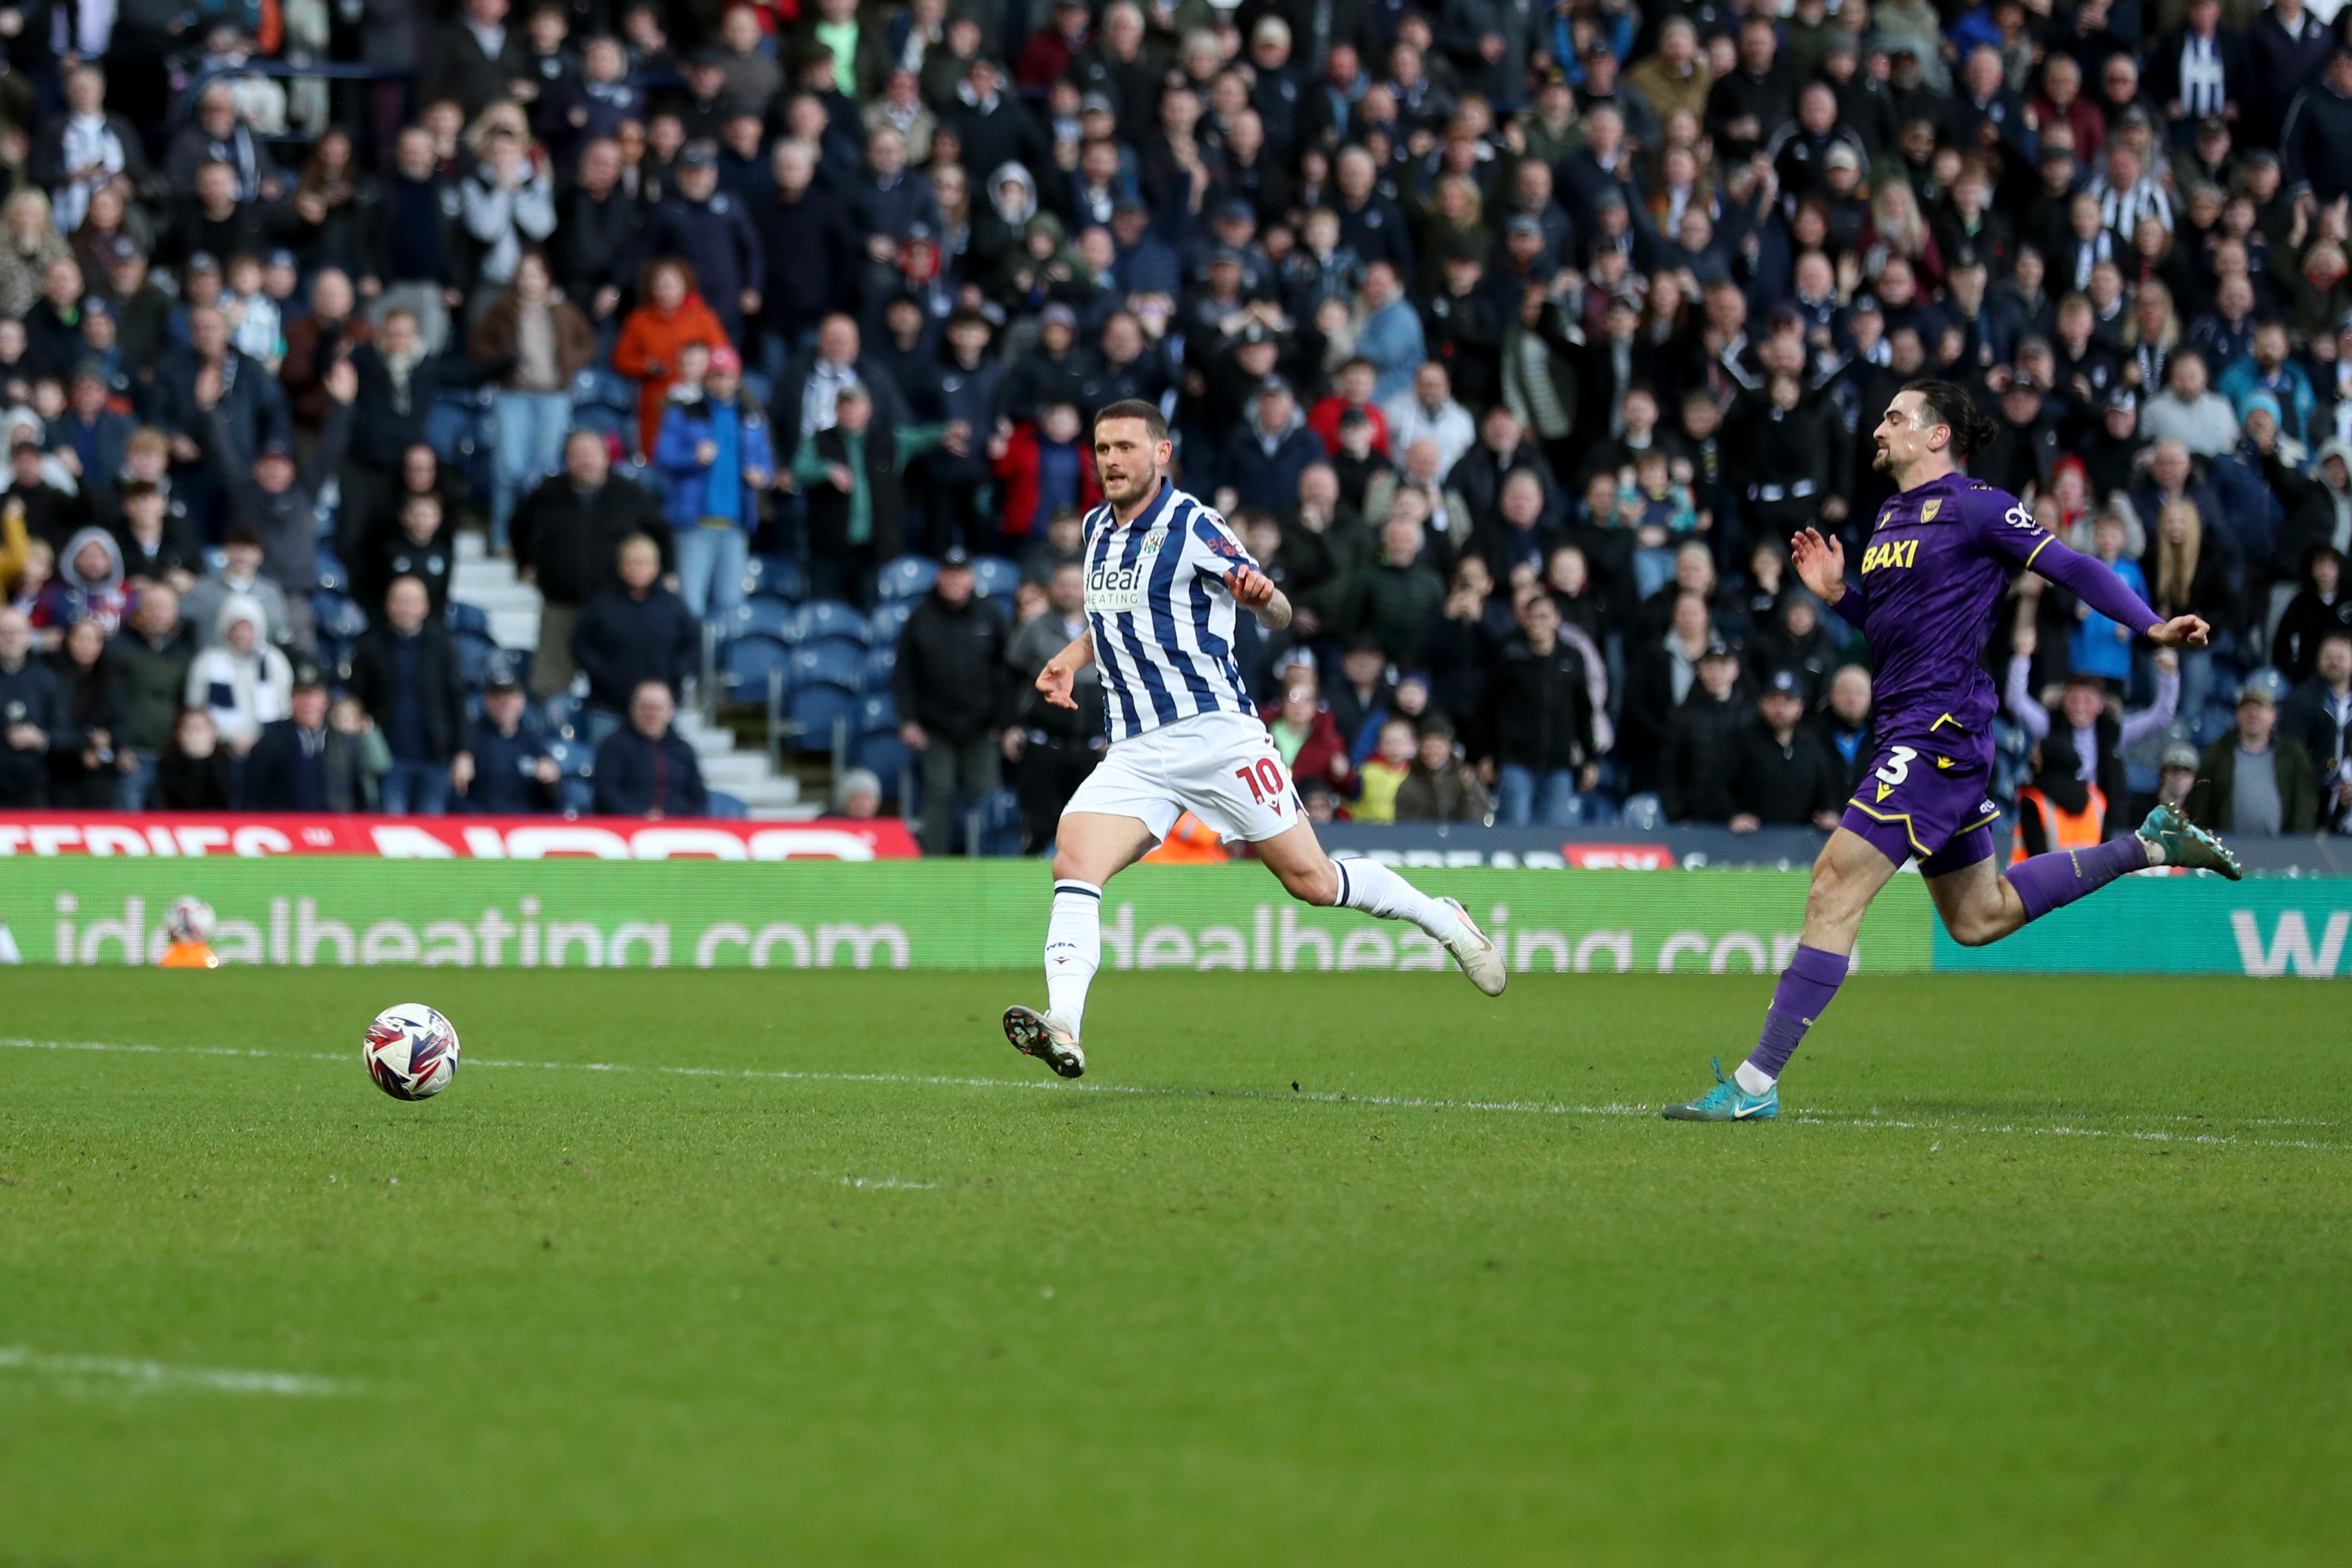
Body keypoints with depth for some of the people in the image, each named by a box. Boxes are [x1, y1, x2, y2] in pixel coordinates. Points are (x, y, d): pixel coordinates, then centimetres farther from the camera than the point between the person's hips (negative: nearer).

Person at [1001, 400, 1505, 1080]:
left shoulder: (1193, 526, -8)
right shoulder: (1096, 528, 13)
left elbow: (1279, 617, -8)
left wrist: (1262, 596, -32)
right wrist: (1070, 659, 14)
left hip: (1216, 735, -5)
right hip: (1135, 753, 5)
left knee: (1311, 881, -1)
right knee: (1073, 864, -19)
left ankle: (1441, 919, 23)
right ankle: (1062, 1030, -30)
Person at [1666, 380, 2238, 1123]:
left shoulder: (1976, 507, -8)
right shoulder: (1892, 516, 18)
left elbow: (2072, 568, -10)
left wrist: (2153, 626, -21)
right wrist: (1837, 593, 10)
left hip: (1941, 730, -10)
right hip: (1909, 733, 10)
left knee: (1835, 889, -14)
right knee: (1978, 917, 19)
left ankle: (1756, 1082, -14)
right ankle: (2151, 845, 30)